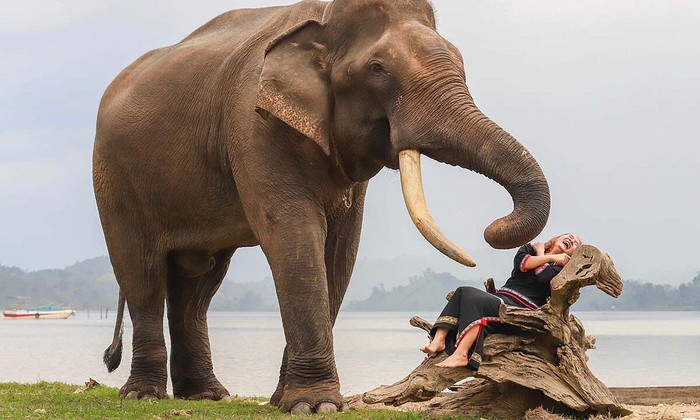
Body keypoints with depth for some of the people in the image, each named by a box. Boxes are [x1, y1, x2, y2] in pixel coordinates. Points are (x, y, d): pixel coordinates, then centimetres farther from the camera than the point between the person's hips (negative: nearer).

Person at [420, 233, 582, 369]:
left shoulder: (561, 268, 10)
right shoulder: (530, 249, 24)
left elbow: (543, 278, -10)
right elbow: (522, 263, 1)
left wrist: (540, 255, 3)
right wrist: (550, 257, -1)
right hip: (501, 298, 6)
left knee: (476, 301, -30)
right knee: (464, 292, -18)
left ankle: (461, 354, -41)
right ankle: (439, 340, -29)